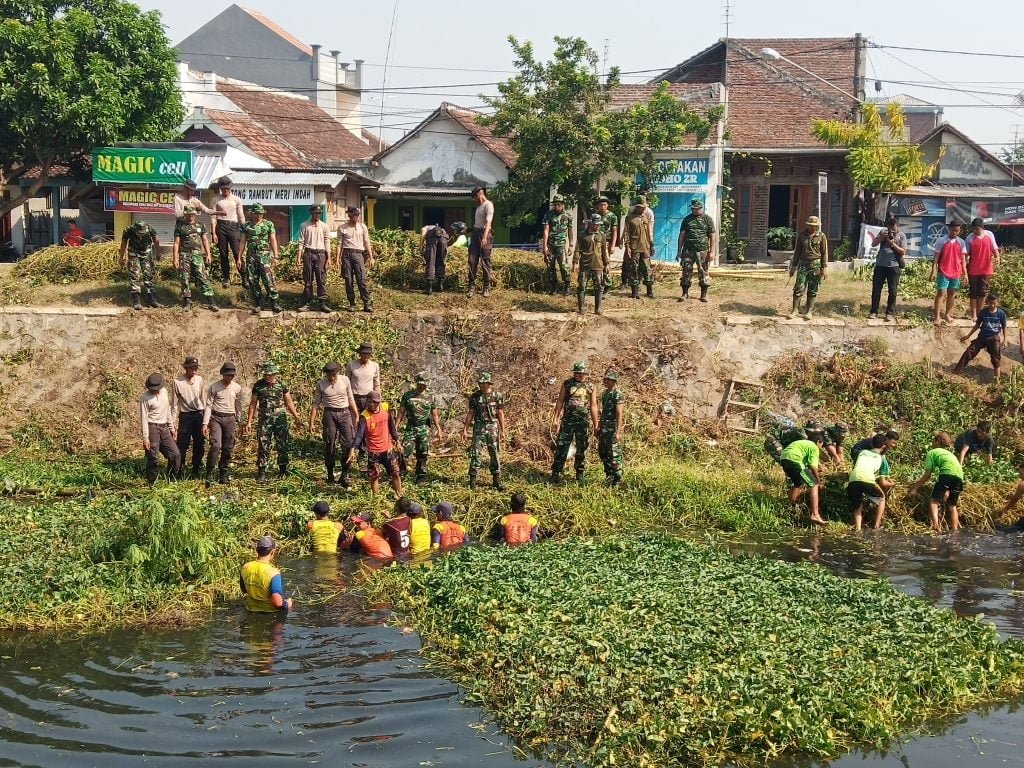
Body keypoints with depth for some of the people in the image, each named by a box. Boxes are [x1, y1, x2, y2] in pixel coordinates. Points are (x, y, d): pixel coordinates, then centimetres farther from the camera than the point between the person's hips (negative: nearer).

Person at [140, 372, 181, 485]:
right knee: (153, 458, -4)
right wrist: (145, 438, -16)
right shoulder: (145, 398, -11)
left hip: (164, 428, 7)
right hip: (152, 428, -7)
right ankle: (151, 483, 7)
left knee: (175, 454, 4)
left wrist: (171, 427, 20)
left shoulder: (164, 392, 9)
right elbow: (143, 419, -12)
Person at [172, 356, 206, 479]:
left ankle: (196, 472, 16)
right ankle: (180, 471, 10)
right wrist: (172, 422, -5)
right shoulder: (177, 382, -7)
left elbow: (204, 400, 10)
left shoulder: (199, 380, 3)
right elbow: (174, 403, -3)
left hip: (199, 415, 3)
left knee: (199, 446, 6)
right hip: (185, 416, -3)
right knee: (182, 446, -3)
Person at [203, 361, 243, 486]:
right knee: (215, 445, -17)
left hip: (230, 419, 3)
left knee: (228, 448, 5)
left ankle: (224, 475, 15)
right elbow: (208, 405, -4)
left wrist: (238, 422, 16)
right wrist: (205, 423, -9)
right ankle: (209, 474, -10)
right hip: (216, 418, -3)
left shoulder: (237, 388, 6)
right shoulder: (214, 387, -4)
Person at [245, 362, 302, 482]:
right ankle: (262, 473, -2)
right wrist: (249, 421, 3)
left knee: (283, 445, 3)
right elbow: (253, 404, 7)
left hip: (280, 418, 1)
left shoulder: (282, 385, 2)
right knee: (264, 447, -5)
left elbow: (289, 403, 10)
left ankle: (283, 470, 20)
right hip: (265, 419, 0)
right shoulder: (258, 385, 2)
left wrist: (296, 418, 6)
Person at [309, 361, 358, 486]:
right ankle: (330, 473, 18)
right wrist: (311, 422, -1)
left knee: (348, 444, -6)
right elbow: (316, 404, 2)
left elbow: (351, 399, 10)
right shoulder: (321, 384, -3)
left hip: (345, 413, 1)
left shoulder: (345, 380, 1)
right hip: (329, 414, -1)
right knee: (329, 444, 3)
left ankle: (344, 475, 0)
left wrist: (356, 415, 10)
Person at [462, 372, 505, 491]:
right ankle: (473, 480, 1)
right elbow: (470, 413, 6)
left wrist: (502, 431, -1)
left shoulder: (497, 396, 0)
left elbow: (500, 414, 2)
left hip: (493, 427, 0)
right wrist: (465, 429, 2)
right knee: (475, 453, -5)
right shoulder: (475, 396, 3)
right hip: (479, 427, 0)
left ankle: (497, 480, 12)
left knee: (495, 454, 3)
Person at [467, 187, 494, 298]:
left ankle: (487, 287, 6)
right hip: (475, 233, 7)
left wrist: (485, 236, -29)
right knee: (472, 260, 0)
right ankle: (471, 286, 1)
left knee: (485, 261, -1)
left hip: (484, 234, -7)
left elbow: (488, 222, -20)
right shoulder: (479, 206, 17)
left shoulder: (488, 205, -8)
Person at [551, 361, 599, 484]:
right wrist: (555, 418, -2)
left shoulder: (590, 387, 5)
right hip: (568, 420, 0)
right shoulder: (567, 384, 5)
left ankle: (580, 474, 17)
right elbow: (560, 401, 5)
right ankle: (556, 473, 1)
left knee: (582, 449, 7)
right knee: (561, 447, -3)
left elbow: (593, 406, 6)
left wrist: (596, 425, 4)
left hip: (584, 422, 0)